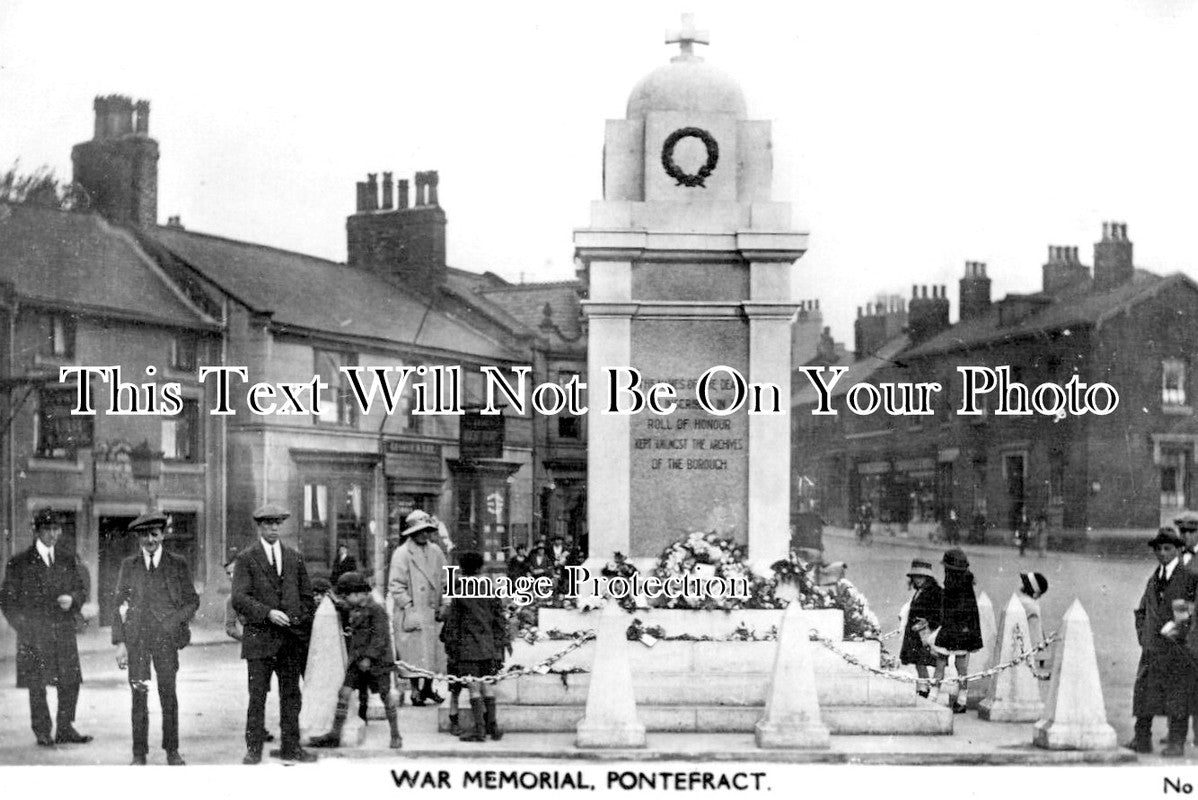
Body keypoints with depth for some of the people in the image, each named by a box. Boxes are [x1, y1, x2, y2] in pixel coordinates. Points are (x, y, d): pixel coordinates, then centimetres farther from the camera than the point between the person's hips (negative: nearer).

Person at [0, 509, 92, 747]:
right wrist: (23, 627, -8)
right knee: (37, 687, 0)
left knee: (70, 682, -1)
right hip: (34, 635, -3)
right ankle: (43, 733, 10)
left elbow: (82, 590, 16)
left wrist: (72, 599, -7)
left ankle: (65, 729, 11)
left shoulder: (67, 559, 12)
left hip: (64, 632, 3)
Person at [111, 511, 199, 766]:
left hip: (166, 637, -1)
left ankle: (172, 751, 7)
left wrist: (176, 621, -5)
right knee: (139, 696, -2)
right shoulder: (128, 565, 10)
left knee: (168, 693, -3)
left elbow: (192, 600, 12)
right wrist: (120, 642, 1)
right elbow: (119, 604, 9)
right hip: (135, 638, 1)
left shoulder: (178, 565, 7)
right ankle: (139, 754, 4)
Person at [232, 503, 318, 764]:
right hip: (259, 636, -4)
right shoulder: (246, 559, 0)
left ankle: (290, 747, 13)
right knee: (257, 696, -2)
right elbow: (239, 599, -9)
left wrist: (302, 625, 8)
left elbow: (307, 596, 18)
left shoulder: (294, 558, 14)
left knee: (291, 696, 6)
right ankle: (253, 748, 5)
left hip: (291, 638, 4)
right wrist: (268, 613, -20)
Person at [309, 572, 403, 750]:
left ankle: (396, 735, 15)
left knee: (386, 696, 2)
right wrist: (351, 657, 19)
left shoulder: (376, 610, -12)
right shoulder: (354, 611, 13)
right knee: (344, 693, -2)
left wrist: (369, 657, -23)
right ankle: (335, 735, 0)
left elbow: (380, 637, -18)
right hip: (357, 661, 7)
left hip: (377, 660, -7)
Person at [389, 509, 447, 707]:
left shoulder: (435, 551, 10)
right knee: (414, 652, -4)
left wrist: (442, 605, 9)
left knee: (434, 651, 7)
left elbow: (444, 580, 17)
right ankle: (415, 691, 4)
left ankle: (428, 688, 19)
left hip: (432, 611, 5)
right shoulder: (402, 554, -7)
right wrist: (409, 607, -14)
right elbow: (396, 586, -8)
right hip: (412, 612, -5)